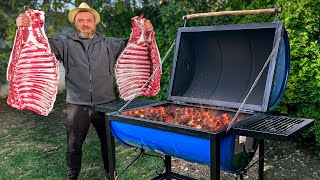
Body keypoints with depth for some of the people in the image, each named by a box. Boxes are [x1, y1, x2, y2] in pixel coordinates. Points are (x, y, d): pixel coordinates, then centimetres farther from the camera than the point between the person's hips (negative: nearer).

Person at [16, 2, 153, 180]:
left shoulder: (108, 44, 6)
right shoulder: (66, 43, 2)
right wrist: (26, 28, -28)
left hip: (105, 104, 2)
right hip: (77, 106, -1)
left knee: (108, 142, 17)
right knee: (74, 146, 11)